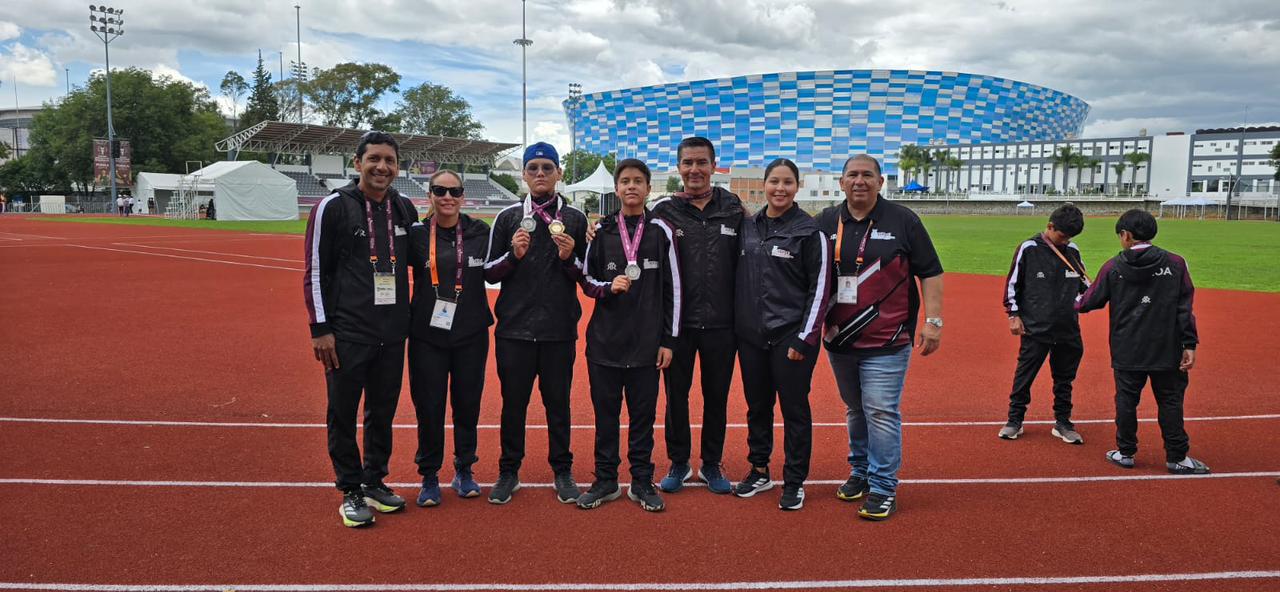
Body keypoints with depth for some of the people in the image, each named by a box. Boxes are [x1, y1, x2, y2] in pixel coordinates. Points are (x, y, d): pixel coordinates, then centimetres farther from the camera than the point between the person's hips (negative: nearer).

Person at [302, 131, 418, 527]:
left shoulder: (405, 208, 7)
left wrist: (408, 317, 15)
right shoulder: (333, 207, -6)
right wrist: (320, 328, -8)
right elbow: (315, 272, -5)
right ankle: (351, 491, 19)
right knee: (343, 413, 4)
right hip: (347, 332, -4)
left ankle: (374, 482, 29)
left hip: (393, 332, 5)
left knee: (383, 411, 13)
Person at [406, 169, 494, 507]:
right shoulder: (416, 235, -2)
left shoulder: (480, 232, 2)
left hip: (471, 335, 1)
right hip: (427, 336, -1)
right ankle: (429, 477, 22)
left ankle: (464, 471, 29)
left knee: (468, 404, 10)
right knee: (429, 407, 4)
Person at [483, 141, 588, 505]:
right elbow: (489, 273, 5)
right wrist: (514, 254, -13)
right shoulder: (508, 217, 6)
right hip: (514, 329, 0)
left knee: (558, 402, 8)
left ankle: (563, 471, 23)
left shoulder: (575, 219, 6)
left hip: (560, 330, 0)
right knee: (513, 402, 8)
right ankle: (509, 472, 23)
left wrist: (569, 258, -13)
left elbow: (586, 276, 6)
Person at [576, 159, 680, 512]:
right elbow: (586, 280, 9)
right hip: (604, 340, 1)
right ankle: (606, 481, 21)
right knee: (605, 413, 8)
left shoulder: (661, 231, 1)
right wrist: (609, 287, -13)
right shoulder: (601, 231, 4)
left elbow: (672, 289, 2)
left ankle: (642, 483, 20)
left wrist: (669, 340, 0)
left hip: (647, 343, -1)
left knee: (643, 414, 6)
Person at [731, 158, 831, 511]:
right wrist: (736, 325, 10)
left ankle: (794, 482, 17)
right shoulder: (748, 227, 8)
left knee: (794, 409, 4)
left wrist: (805, 337, -11)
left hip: (791, 336, -5)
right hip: (750, 335, 5)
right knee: (757, 406, 14)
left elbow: (820, 287, -7)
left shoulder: (809, 231, -6)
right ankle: (759, 472, 30)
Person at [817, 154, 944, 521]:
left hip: (886, 341, -4)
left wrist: (933, 321, -8)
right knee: (855, 410, 16)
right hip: (839, 340, 4)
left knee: (881, 412, -5)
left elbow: (930, 273, -1)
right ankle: (860, 472, 32)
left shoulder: (903, 221, -2)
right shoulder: (826, 223, 7)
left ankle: (883, 487, 5)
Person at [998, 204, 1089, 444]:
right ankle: (1015, 420, 15)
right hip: (1035, 329, -4)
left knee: (1064, 379, 12)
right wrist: (1013, 315, -4)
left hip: (1068, 329, 4)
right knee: (1024, 376, 2)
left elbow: (1084, 284, 19)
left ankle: (1062, 422, 25)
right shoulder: (1028, 249, -5)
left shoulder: (1073, 251, 7)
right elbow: (1012, 284, -1)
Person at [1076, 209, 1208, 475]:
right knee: (1170, 402, 9)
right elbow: (1185, 307, -4)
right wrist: (1190, 344, -2)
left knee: (1126, 400, 10)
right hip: (1167, 350, 0)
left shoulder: (1113, 267, -4)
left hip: (1126, 351, 0)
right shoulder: (1175, 263, -3)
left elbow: (1093, 299, 6)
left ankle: (1125, 452, 20)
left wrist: (1077, 304, 28)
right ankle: (1177, 458, 15)